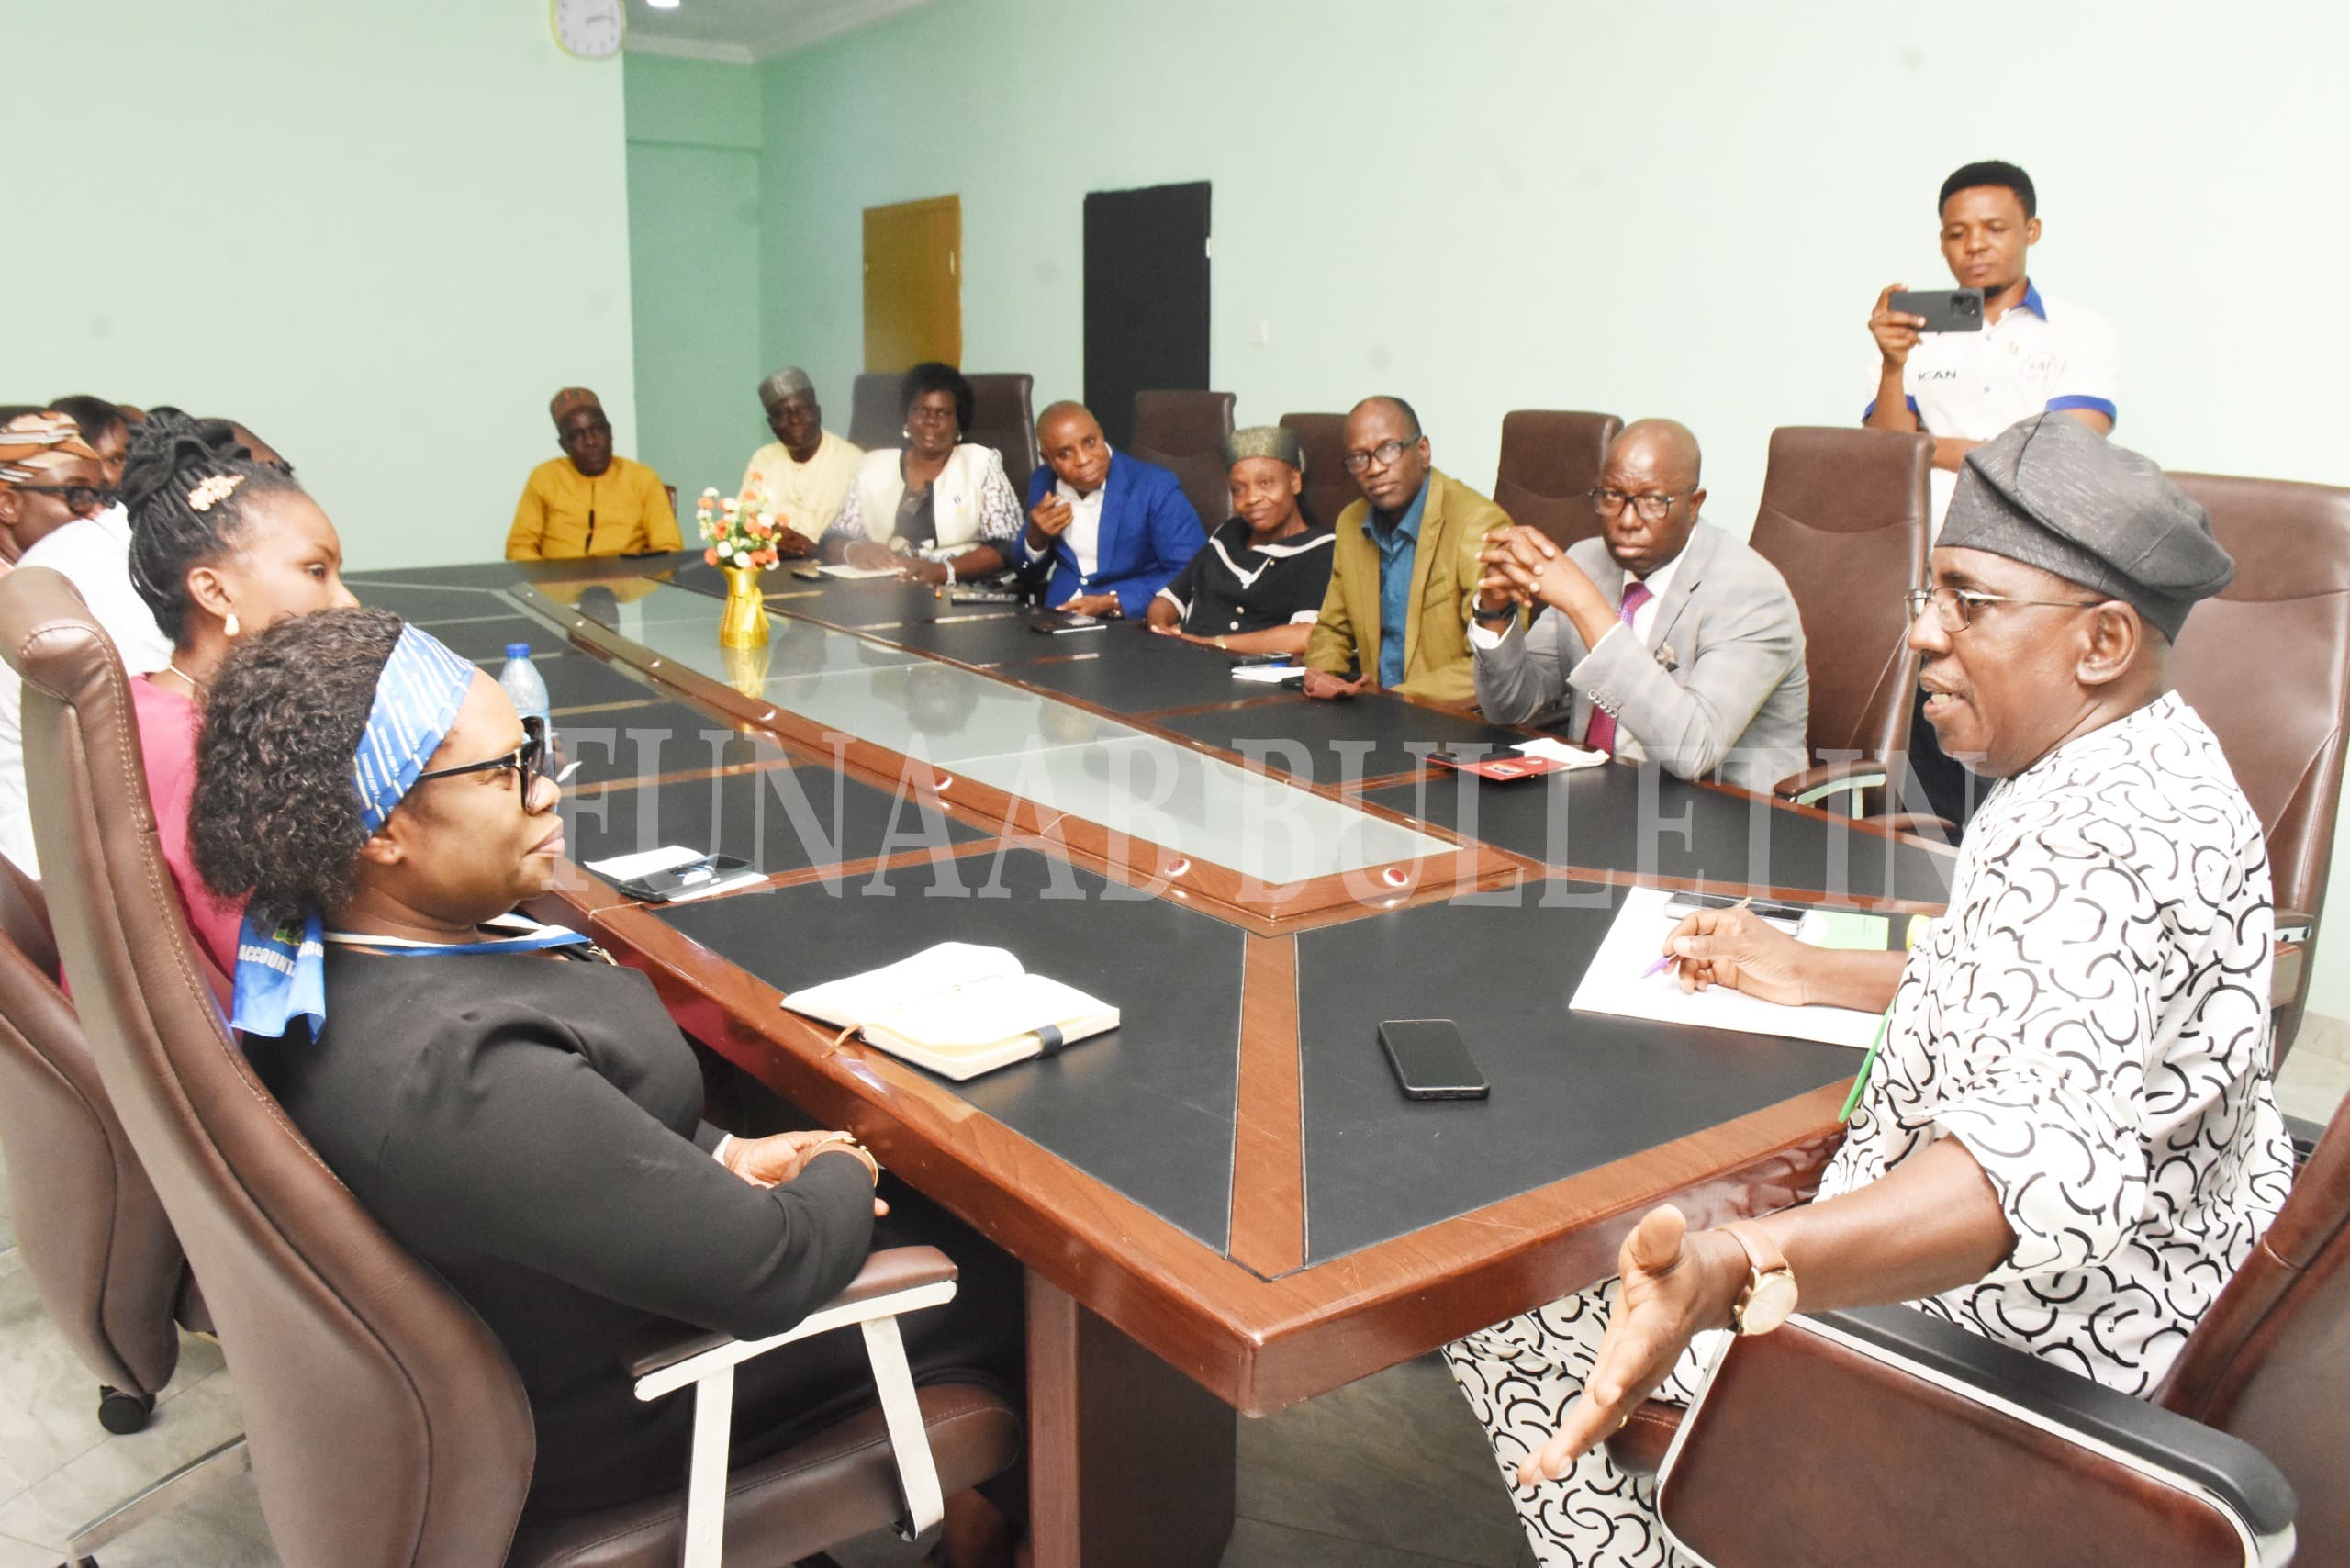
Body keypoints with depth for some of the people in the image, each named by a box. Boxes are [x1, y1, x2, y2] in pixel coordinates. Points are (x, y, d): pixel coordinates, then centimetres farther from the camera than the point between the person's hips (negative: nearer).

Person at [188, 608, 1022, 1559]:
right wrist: (844, 1180, -11)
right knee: (997, 1282, 7)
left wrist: (721, 1156, 0)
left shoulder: (325, 956, -10)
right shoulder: (462, 1068, -40)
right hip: (587, 1421, -8)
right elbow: (775, 1272, -32)